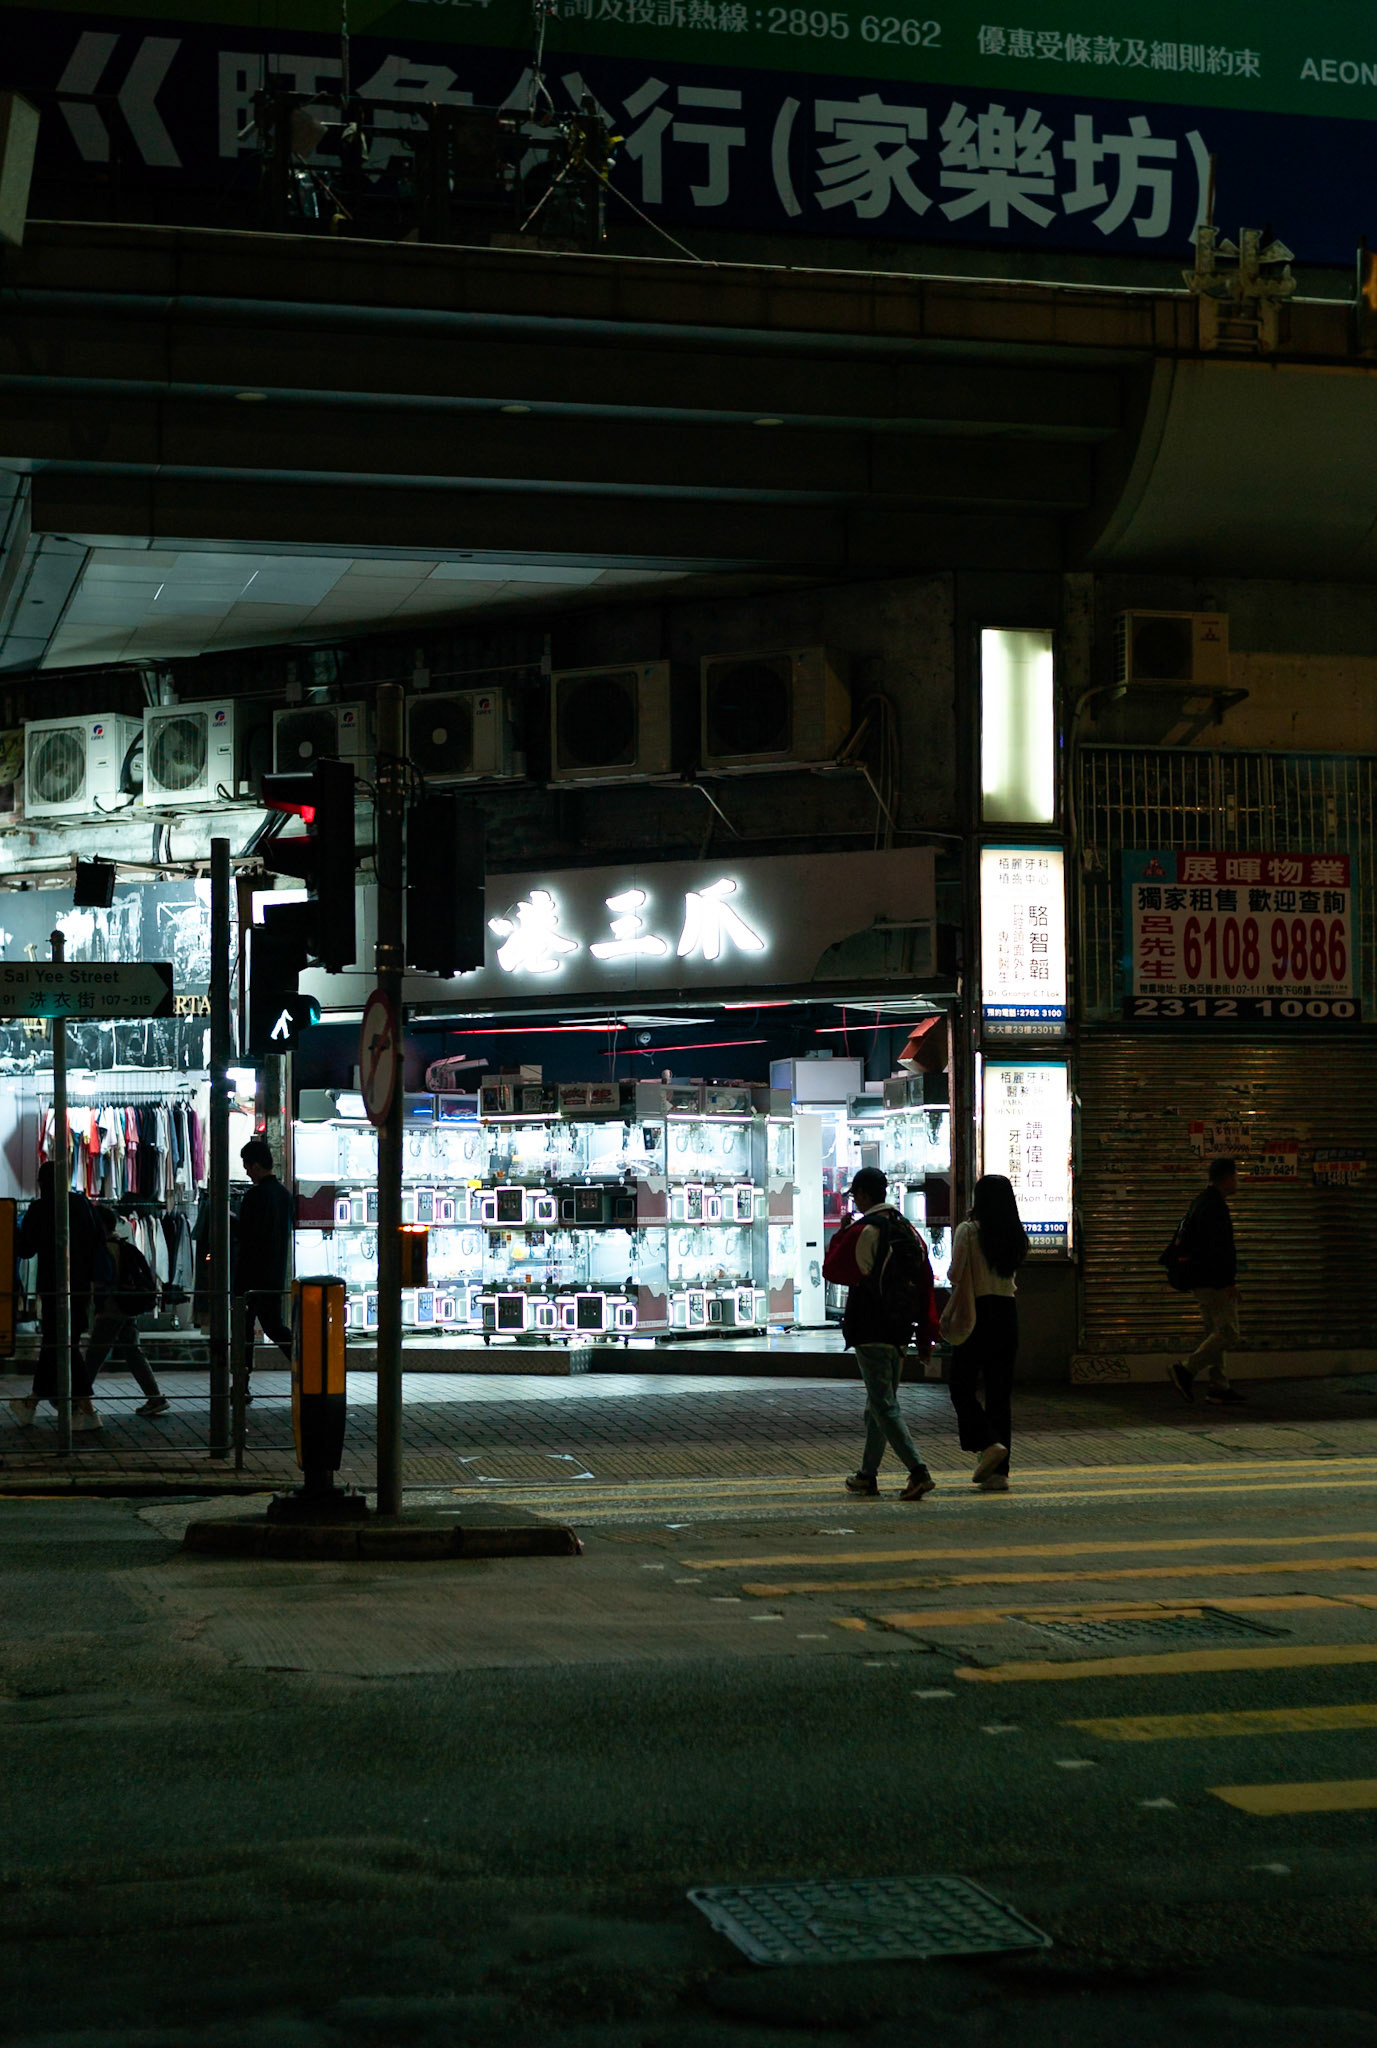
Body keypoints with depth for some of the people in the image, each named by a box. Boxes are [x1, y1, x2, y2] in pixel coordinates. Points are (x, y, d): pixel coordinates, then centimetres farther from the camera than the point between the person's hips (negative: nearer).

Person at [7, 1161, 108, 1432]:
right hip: (81, 1284, 6)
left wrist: (16, 1232, 14)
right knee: (52, 1341, 16)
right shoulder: (81, 1204, 4)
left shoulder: (39, 1209, -10)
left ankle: (87, 1410, -11)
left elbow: (25, 1249, -5)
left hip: (53, 1285, -6)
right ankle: (31, 1404, 27)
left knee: (61, 1344, -3)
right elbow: (99, 1239, 5)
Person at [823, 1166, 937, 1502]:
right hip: (900, 1333, 7)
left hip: (869, 1332, -7)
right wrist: (925, 1335, 14)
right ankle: (867, 1475, 26)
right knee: (880, 1403, 18)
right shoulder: (909, 1231, 9)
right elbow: (925, 1283, 10)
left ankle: (918, 1471, -22)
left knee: (884, 1406, -9)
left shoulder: (861, 1232, -13)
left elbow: (831, 1270, -5)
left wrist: (839, 1236, 10)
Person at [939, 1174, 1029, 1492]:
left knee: (962, 1386, 7)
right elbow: (1012, 1276, 13)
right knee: (1000, 1392, 8)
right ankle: (999, 1472, 7)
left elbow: (956, 1275, -9)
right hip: (1007, 1313, 5)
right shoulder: (1016, 1236, 5)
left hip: (977, 1313, -5)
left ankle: (987, 1443, -14)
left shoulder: (968, 1231, -9)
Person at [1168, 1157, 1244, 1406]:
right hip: (1214, 1281, -11)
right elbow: (1217, 1248, -23)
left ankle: (1218, 1386, 12)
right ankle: (1185, 1370, -13)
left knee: (1214, 1332, 12)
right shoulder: (1214, 1206, -17)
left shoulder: (1202, 1201, 16)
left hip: (1200, 1280, 11)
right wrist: (1229, 1281, -20)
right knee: (1227, 1332, -10)